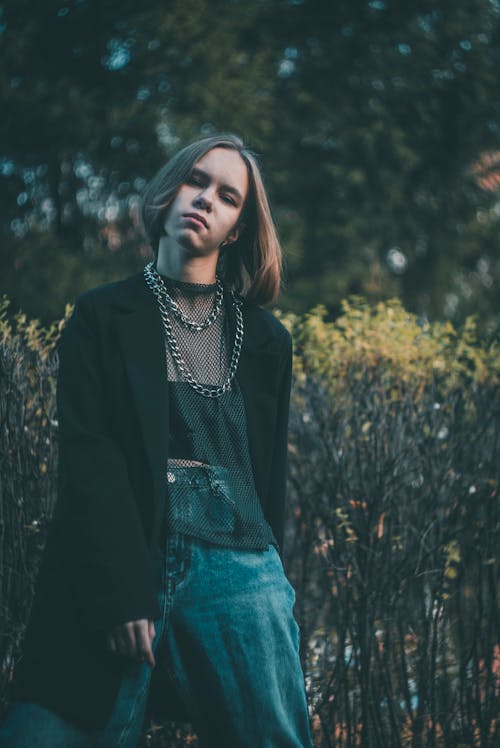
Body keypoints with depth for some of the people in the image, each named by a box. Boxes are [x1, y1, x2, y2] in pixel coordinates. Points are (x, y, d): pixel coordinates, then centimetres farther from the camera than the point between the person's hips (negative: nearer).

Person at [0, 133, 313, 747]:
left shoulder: (264, 339, 16)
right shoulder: (103, 317, 7)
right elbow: (87, 455, -4)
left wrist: (269, 573, 13)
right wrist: (123, 593, -14)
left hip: (237, 564, 2)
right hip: (121, 562, -2)